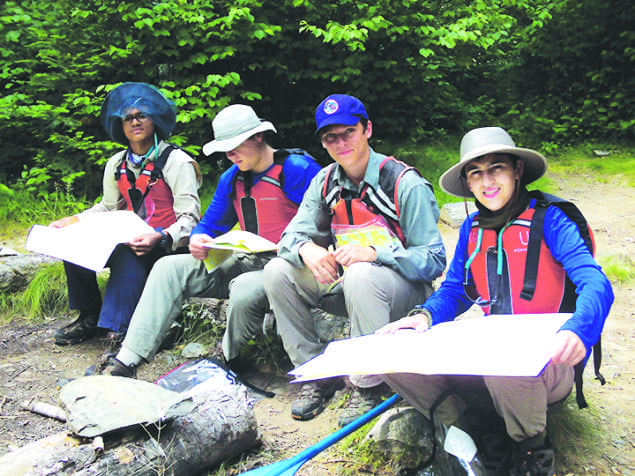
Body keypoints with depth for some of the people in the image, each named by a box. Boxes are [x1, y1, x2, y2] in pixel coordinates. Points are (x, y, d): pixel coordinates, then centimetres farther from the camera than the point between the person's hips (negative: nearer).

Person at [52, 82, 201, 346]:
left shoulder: (176, 161, -9)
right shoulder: (117, 164, 11)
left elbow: (189, 218, -15)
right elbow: (108, 207, 23)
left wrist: (159, 239, -34)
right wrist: (70, 221, 7)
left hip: (167, 245, -6)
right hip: (131, 239, 7)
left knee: (128, 255, -35)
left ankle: (122, 329, -30)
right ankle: (90, 317, 3)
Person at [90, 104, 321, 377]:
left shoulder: (298, 170, -9)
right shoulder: (231, 178, 14)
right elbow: (211, 225, 20)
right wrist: (199, 240, -4)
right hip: (244, 261, 7)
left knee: (245, 289, -40)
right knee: (169, 268, -6)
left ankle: (228, 363, -8)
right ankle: (125, 362, -12)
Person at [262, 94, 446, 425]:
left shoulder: (406, 183, -16)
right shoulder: (325, 182, 2)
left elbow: (433, 260, -18)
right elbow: (291, 236, -1)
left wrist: (374, 253, -35)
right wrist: (306, 249, -27)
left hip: (404, 287, -5)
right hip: (344, 282, 6)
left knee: (361, 276, -38)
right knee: (277, 271, -13)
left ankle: (369, 386, -19)